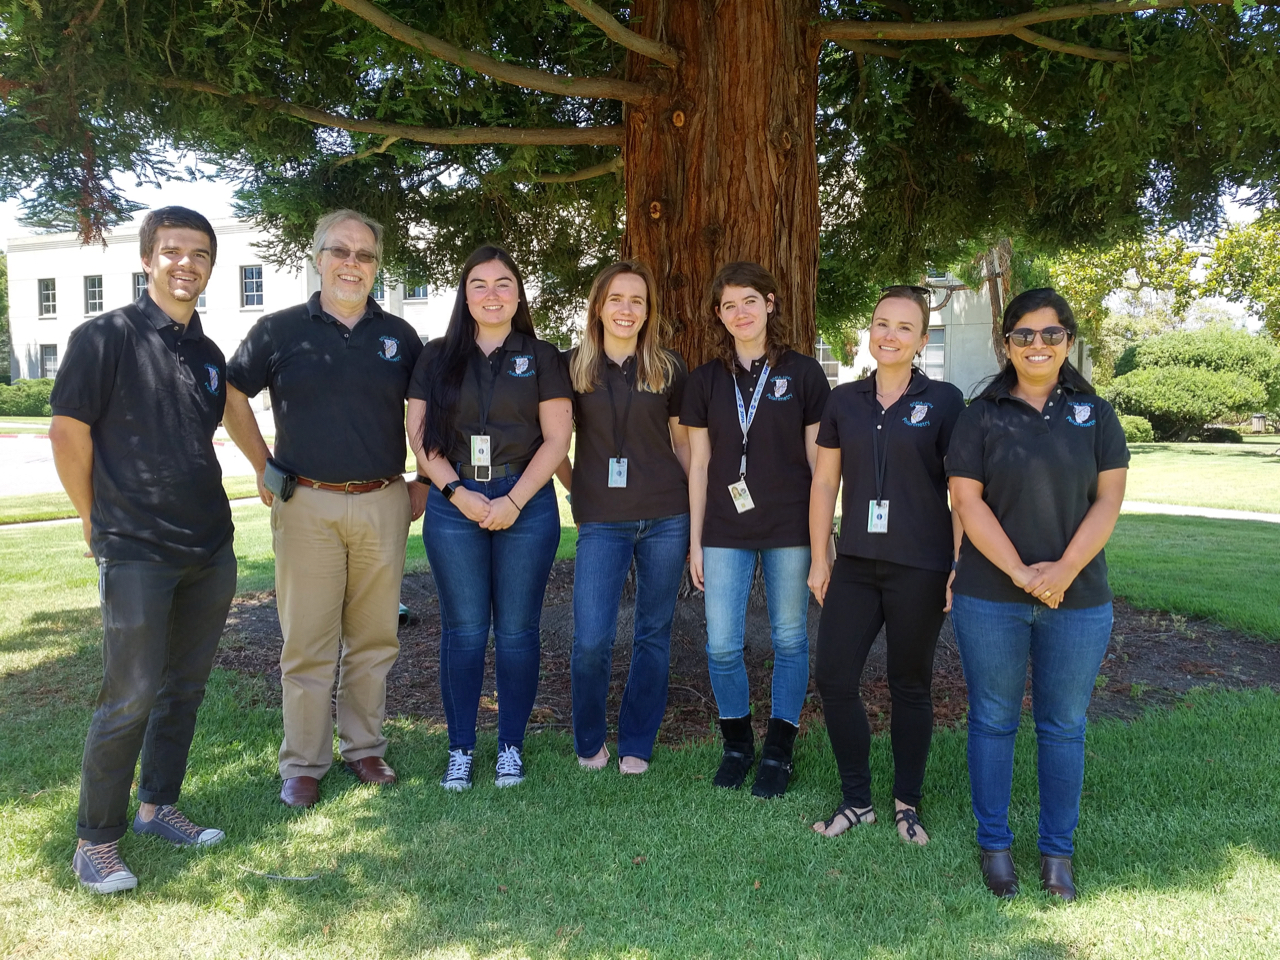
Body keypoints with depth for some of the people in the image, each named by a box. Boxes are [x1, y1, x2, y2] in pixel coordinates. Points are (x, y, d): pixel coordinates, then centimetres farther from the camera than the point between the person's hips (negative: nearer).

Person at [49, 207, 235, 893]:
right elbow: (68, 433, -6)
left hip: (210, 549, 6)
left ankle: (158, 805, 30)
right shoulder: (106, 337, -7)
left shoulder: (209, 355, 11)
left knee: (184, 688, 14)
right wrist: (98, 521, 1)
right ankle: (96, 838, 15)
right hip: (136, 553, -6)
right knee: (130, 698, -2)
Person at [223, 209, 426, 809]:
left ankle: (364, 747, 25)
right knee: (308, 641, 2)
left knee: (374, 637, 9)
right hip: (306, 506, -2)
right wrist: (263, 466, 6)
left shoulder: (398, 336, 8)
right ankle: (303, 764, 15)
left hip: (383, 504, 2)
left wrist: (424, 483, 10)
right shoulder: (280, 330, 2)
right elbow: (232, 395, 11)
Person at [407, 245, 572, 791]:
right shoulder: (438, 357, 9)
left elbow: (556, 439, -1)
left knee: (517, 631, 5)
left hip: (525, 505, -1)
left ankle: (511, 746, 19)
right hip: (454, 506, 1)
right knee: (463, 631, 5)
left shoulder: (542, 357, 5)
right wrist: (460, 493, -10)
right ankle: (460, 748, 17)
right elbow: (419, 438, 3)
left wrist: (513, 501, -11)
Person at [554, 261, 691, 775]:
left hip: (666, 519, 1)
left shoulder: (668, 369, 5)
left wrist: (699, 513, 7)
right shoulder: (573, 367, 4)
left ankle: (636, 746, 24)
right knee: (591, 640, -6)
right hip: (601, 521, -1)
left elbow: (683, 445, 10)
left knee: (654, 633, 8)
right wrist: (578, 487, 5)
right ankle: (589, 743, 18)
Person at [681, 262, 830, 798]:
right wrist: (695, 542, 6)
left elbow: (818, 458, 3)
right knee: (722, 646, 1)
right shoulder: (706, 380, 7)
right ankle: (737, 743, 24)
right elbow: (699, 464, 7)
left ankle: (779, 750, 23)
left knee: (790, 639, 7)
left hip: (790, 530, -1)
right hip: (725, 532, 2)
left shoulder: (803, 374, 1)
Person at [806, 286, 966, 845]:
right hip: (856, 565, 3)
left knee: (910, 687, 8)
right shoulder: (845, 401, 7)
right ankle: (856, 800, 20)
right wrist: (819, 559, 7)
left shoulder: (944, 402, -2)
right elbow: (824, 483, 9)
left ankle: (907, 803, 27)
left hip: (919, 568, -3)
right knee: (834, 678, 1)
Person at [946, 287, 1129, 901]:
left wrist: (1064, 571, -13)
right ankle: (994, 844, 23)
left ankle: (1057, 852, 24)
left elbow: (1109, 499, -1)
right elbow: (966, 500, -6)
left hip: (1078, 598, 2)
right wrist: (1020, 573, -14)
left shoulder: (1094, 413, 6)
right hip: (990, 598, -1)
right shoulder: (983, 415, 1)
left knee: (1064, 727, 10)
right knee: (993, 720, 8)